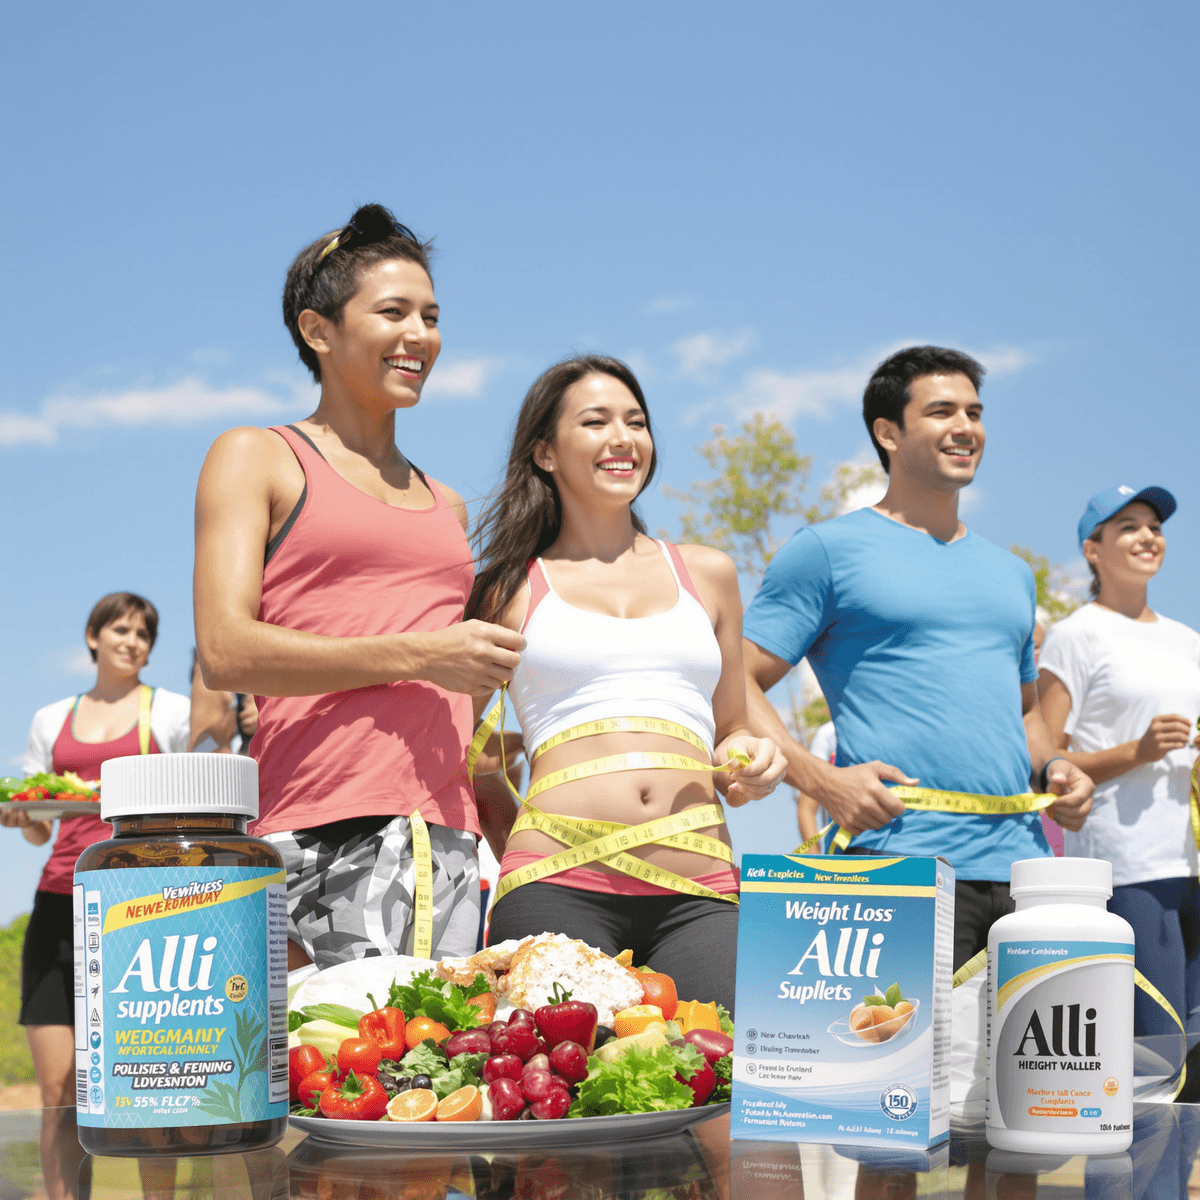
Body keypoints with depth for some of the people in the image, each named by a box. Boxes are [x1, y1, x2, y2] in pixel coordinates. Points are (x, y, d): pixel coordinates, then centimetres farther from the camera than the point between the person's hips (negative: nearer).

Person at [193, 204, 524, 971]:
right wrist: (417, 656, -11)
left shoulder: (446, 505, 26)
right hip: (320, 830, -5)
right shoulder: (257, 461, 9)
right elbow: (225, 651, -5)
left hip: (447, 836, 5)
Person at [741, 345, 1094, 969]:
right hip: (900, 870, -6)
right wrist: (819, 779, -16)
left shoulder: (1010, 572, 23)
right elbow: (738, 685, -2)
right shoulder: (827, 550, 3)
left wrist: (1053, 768, 10)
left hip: (1022, 867, 6)